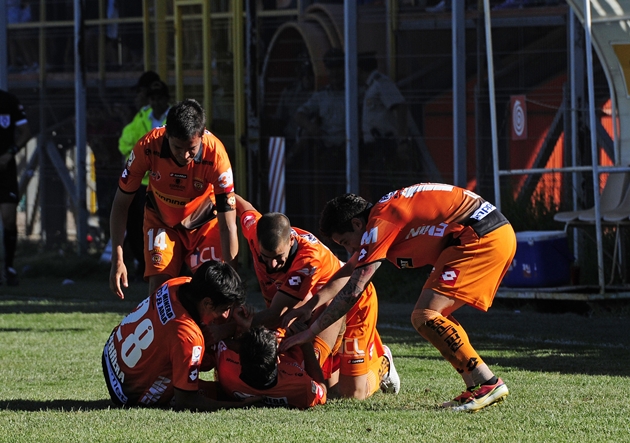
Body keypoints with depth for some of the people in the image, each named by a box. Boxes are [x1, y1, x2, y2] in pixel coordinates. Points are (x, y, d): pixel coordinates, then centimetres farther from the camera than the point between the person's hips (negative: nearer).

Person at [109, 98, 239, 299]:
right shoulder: (147, 147, -30)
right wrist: (118, 260, -21)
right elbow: (121, 204, -16)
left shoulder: (215, 154, -33)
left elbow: (227, 225, -28)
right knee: (158, 284, -15)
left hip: (203, 222, -1)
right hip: (161, 221, 1)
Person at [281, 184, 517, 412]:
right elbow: (348, 273, 30)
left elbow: (353, 291, -12)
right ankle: (476, 388, 9)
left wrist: (310, 332, -5)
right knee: (434, 316, 15)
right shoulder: (386, 212, 18)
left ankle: (489, 384, -13)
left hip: (483, 238, -10)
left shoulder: (379, 225, -11)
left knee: (424, 317, -11)